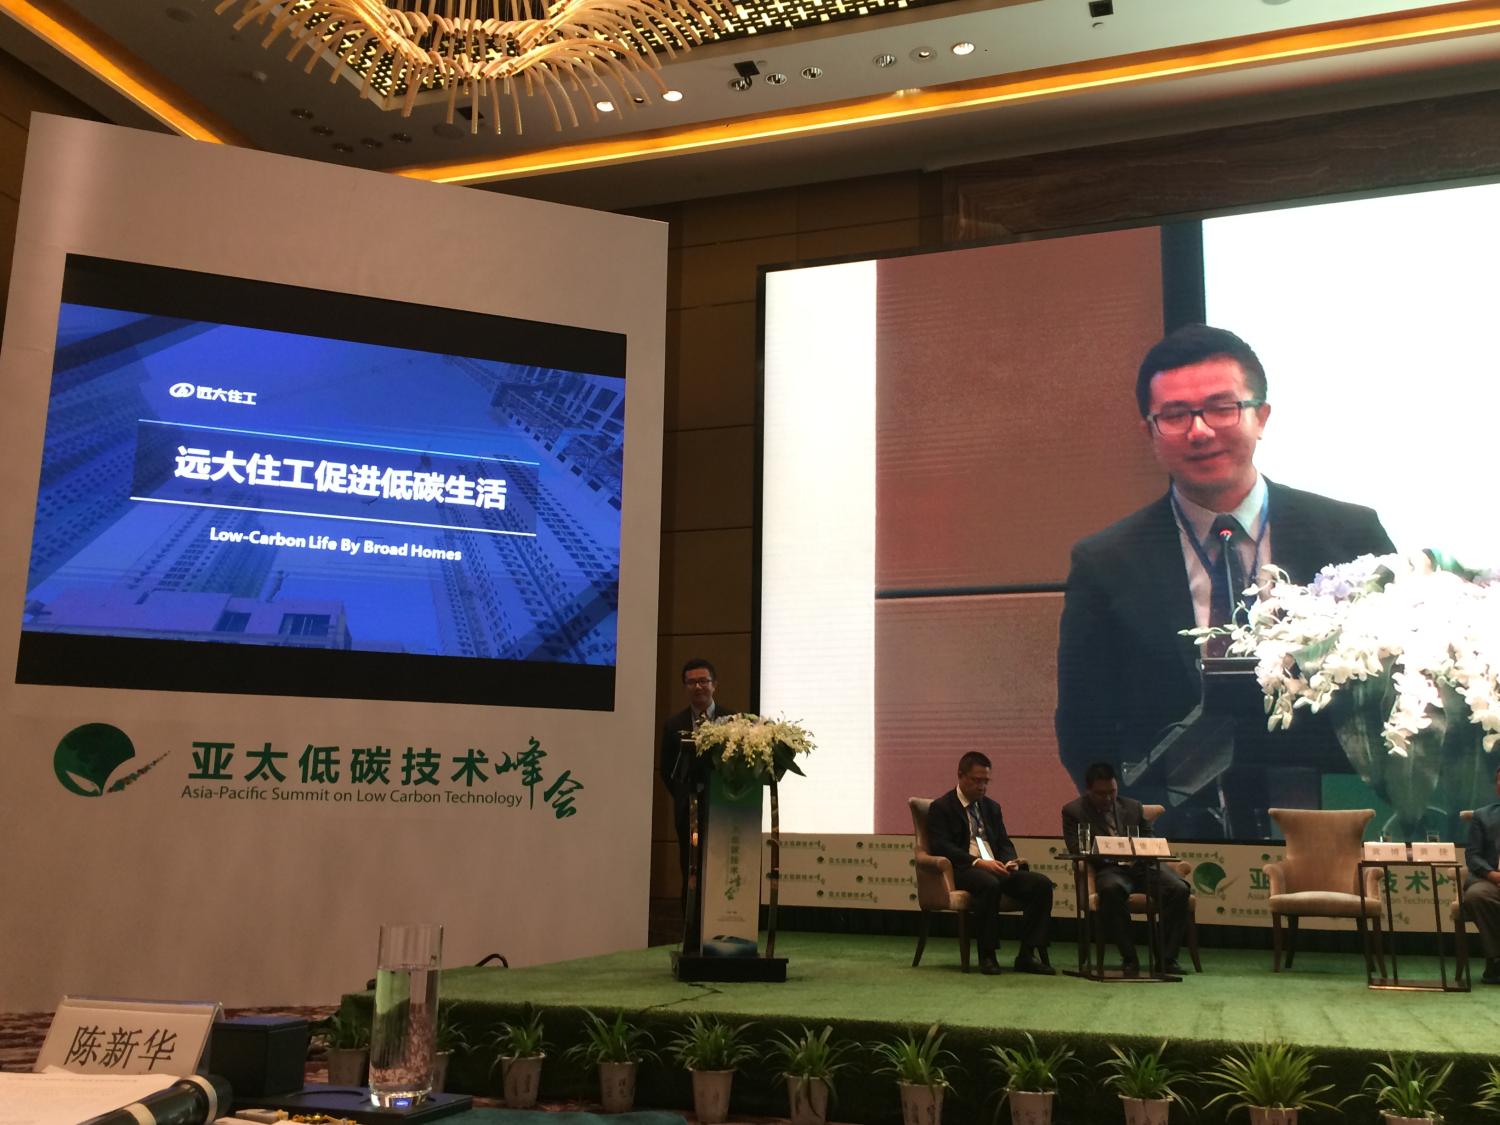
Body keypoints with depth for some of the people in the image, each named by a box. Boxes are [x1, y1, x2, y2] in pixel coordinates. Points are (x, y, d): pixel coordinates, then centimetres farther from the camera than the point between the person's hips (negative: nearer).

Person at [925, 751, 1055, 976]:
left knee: (1041, 883, -19)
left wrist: (1010, 861, -4)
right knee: (989, 884, -40)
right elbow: (941, 847, -10)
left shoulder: (992, 807, 24)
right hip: (962, 871, -6)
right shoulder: (941, 807, 3)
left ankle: (1028, 954, -18)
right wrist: (977, 862, -22)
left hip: (995, 868, 6)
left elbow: (1004, 843, 21)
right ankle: (987, 955, -26)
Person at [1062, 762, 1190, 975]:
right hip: (1108, 869, -4)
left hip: (1142, 866, 4)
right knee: (1112, 889, -40)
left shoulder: (1133, 807, 20)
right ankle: (1128, 958, -26)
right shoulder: (1073, 811, 7)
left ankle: (1167, 957, -16)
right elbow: (1077, 849, -4)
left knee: (1179, 888, -24)